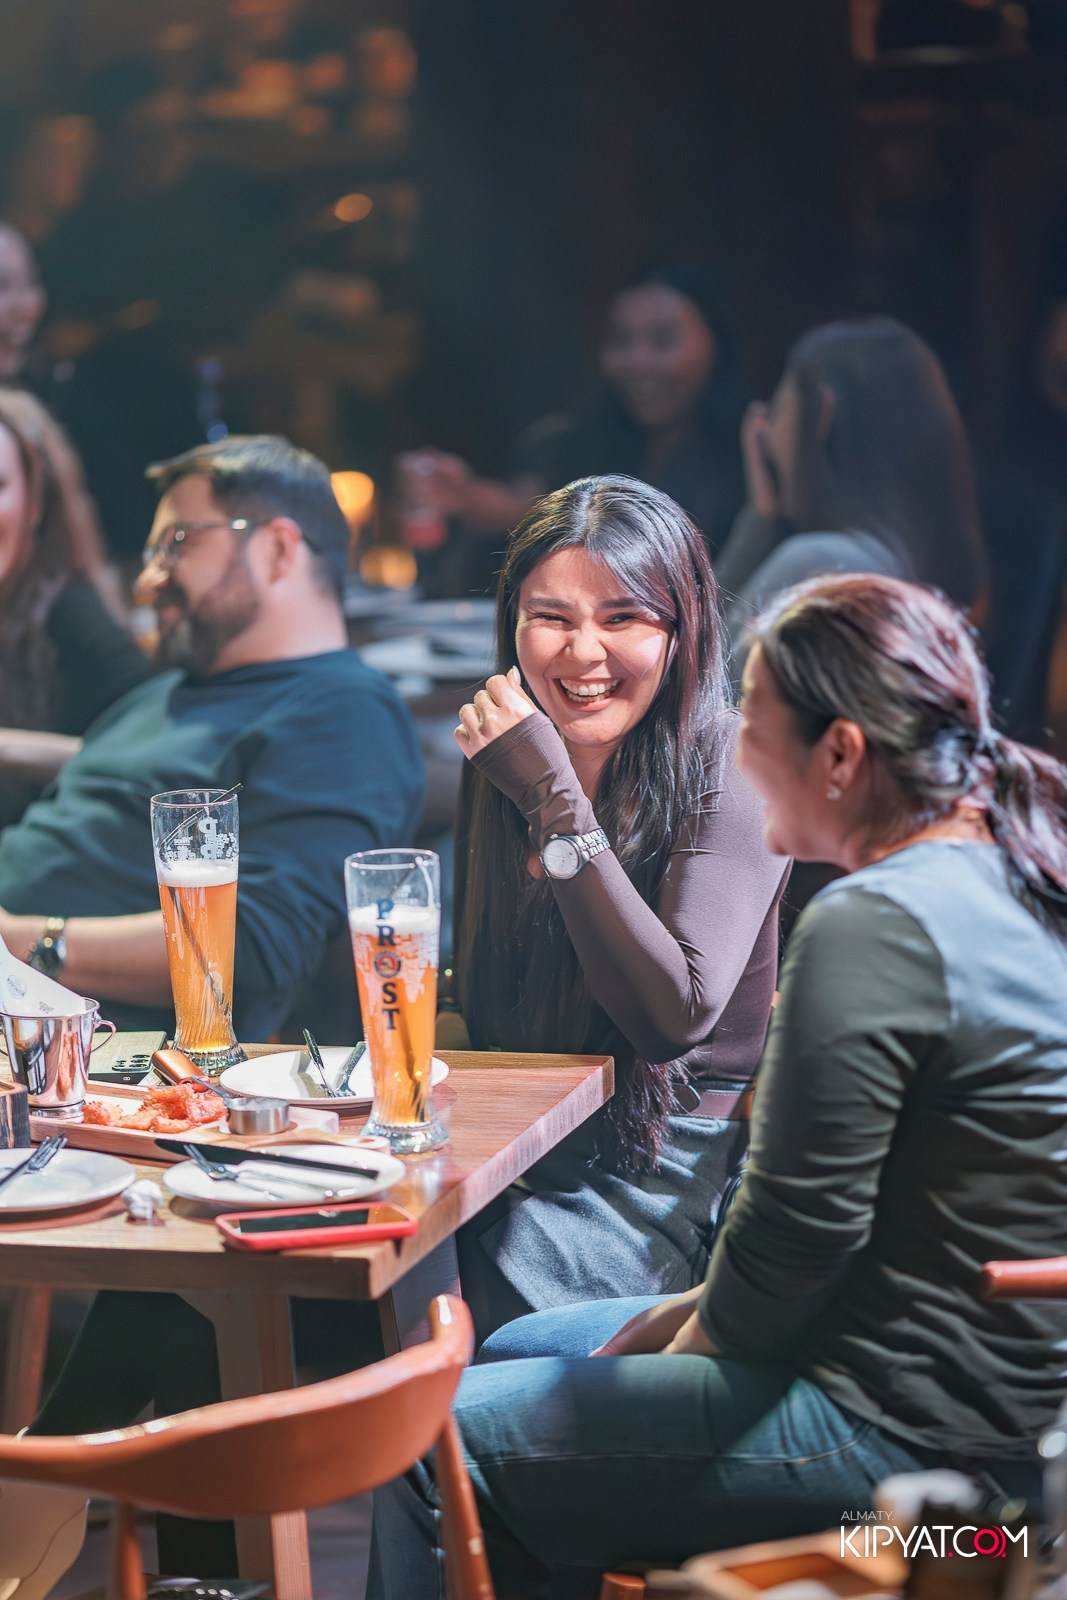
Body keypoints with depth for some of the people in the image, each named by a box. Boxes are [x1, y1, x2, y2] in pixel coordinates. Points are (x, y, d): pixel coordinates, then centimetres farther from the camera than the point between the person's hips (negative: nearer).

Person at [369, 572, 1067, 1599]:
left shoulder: (870, 931, -24)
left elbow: (800, 1225, -22)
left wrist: (697, 1340, -2)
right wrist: (696, 1310, 11)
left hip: (914, 1432, -10)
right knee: (516, 1353, 23)